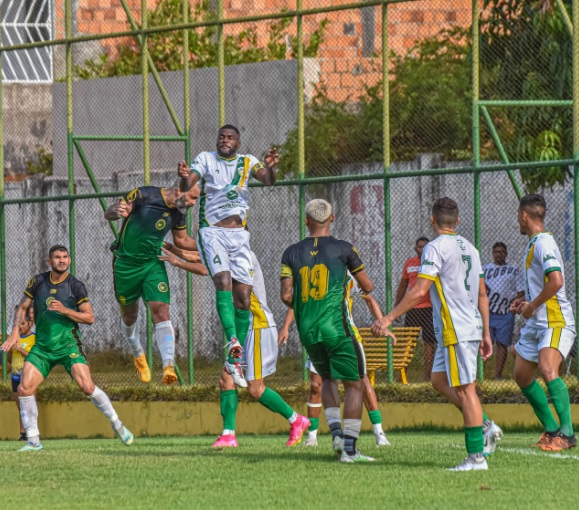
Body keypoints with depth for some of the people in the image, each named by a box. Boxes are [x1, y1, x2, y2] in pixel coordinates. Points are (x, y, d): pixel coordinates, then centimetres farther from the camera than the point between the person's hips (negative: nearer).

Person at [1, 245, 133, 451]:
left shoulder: (76, 286, -5)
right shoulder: (38, 282, 3)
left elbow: (90, 317, -4)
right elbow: (22, 307, 13)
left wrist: (65, 310, -17)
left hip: (68, 345, -3)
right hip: (42, 346, 3)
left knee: (87, 387, -17)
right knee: (25, 388, -13)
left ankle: (117, 424, 4)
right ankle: (33, 441, -2)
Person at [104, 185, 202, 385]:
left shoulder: (178, 212, -2)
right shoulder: (144, 195, -18)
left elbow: (181, 240, 15)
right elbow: (108, 213, -16)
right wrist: (118, 211, -40)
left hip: (153, 264, 3)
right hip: (126, 263, -3)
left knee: (161, 311, -17)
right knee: (129, 314, 12)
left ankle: (168, 366, -27)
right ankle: (138, 356, 40)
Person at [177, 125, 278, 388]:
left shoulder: (247, 162, 8)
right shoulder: (206, 159, 2)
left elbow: (268, 180, -9)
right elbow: (186, 186, -12)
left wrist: (269, 167, -32)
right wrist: (184, 177, -36)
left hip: (238, 235, 3)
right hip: (212, 232, -3)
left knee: (243, 298, 0)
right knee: (223, 280, -26)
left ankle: (234, 361, 9)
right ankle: (232, 340, -41)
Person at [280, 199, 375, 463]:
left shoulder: (292, 253, 6)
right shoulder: (343, 249, -1)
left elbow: (286, 295, -1)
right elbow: (368, 287, 6)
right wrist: (366, 287, 30)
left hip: (307, 330, 4)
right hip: (335, 327, -4)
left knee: (327, 379, 26)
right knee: (354, 384, 4)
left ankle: (335, 431, 8)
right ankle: (349, 448, -5)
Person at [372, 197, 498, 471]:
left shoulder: (436, 248, -11)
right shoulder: (469, 248, 15)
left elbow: (419, 291, -19)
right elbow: (482, 294, 18)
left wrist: (388, 318, -16)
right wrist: (486, 334, 22)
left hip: (455, 330, -8)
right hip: (471, 326, 8)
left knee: (465, 389, -6)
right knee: (440, 380, 17)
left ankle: (476, 456, -5)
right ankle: (485, 427, 11)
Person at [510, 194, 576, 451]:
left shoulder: (543, 243, -15)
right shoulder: (534, 244, 16)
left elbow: (556, 281, -27)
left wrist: (532, 306, -17)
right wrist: (526, 301, 17)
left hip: (555, 322, -11)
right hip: (536, 323, 11)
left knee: (548, 371, -27)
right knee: (522, 375, 12)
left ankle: (566, 434, -29)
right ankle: (552, 430, 20)